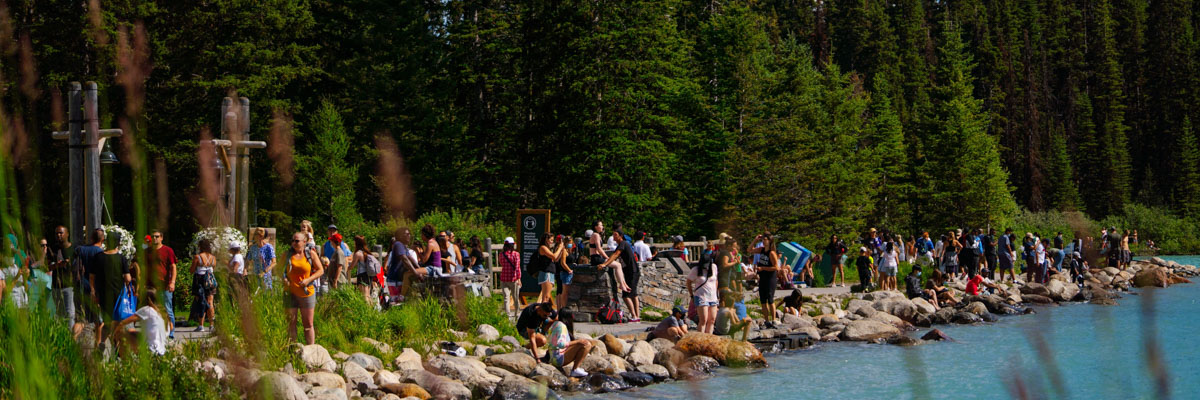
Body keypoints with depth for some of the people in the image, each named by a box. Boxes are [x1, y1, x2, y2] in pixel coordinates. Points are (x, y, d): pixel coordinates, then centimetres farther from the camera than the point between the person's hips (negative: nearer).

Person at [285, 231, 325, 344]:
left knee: (308, 324, 1)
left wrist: (308, 280, -13)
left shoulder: (311, 254, 0)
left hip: (306, 293, -1)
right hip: (290, 292, 1)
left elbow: (321, 270, 1)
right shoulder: (288, 254, 5)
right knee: (291, 322, 3)